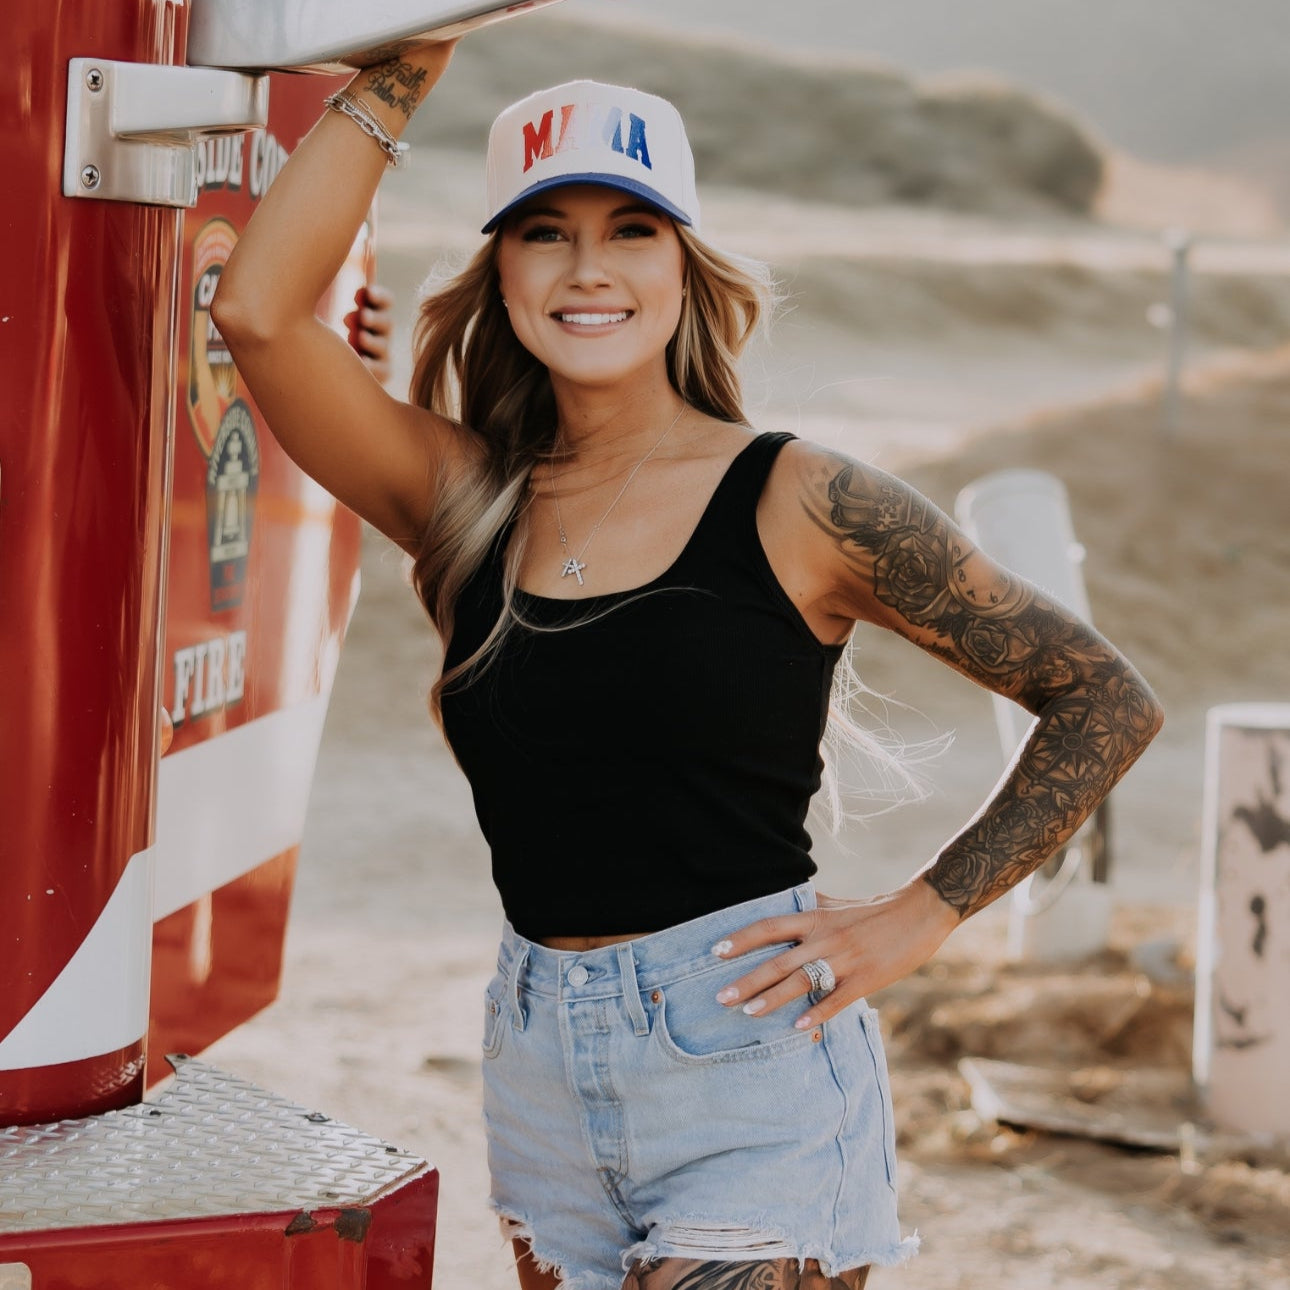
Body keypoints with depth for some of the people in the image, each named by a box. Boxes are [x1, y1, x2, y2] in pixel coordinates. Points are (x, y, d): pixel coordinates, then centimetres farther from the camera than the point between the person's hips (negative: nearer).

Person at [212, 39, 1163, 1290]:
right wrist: (405, 63, -4)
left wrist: (914, 918, -4)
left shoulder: (803, 507, -4)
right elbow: (259, 310, -8)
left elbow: (1107, 703, 0)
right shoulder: (464, 502, 6)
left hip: (749, 1058, -4)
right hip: (542, 1077, 4)